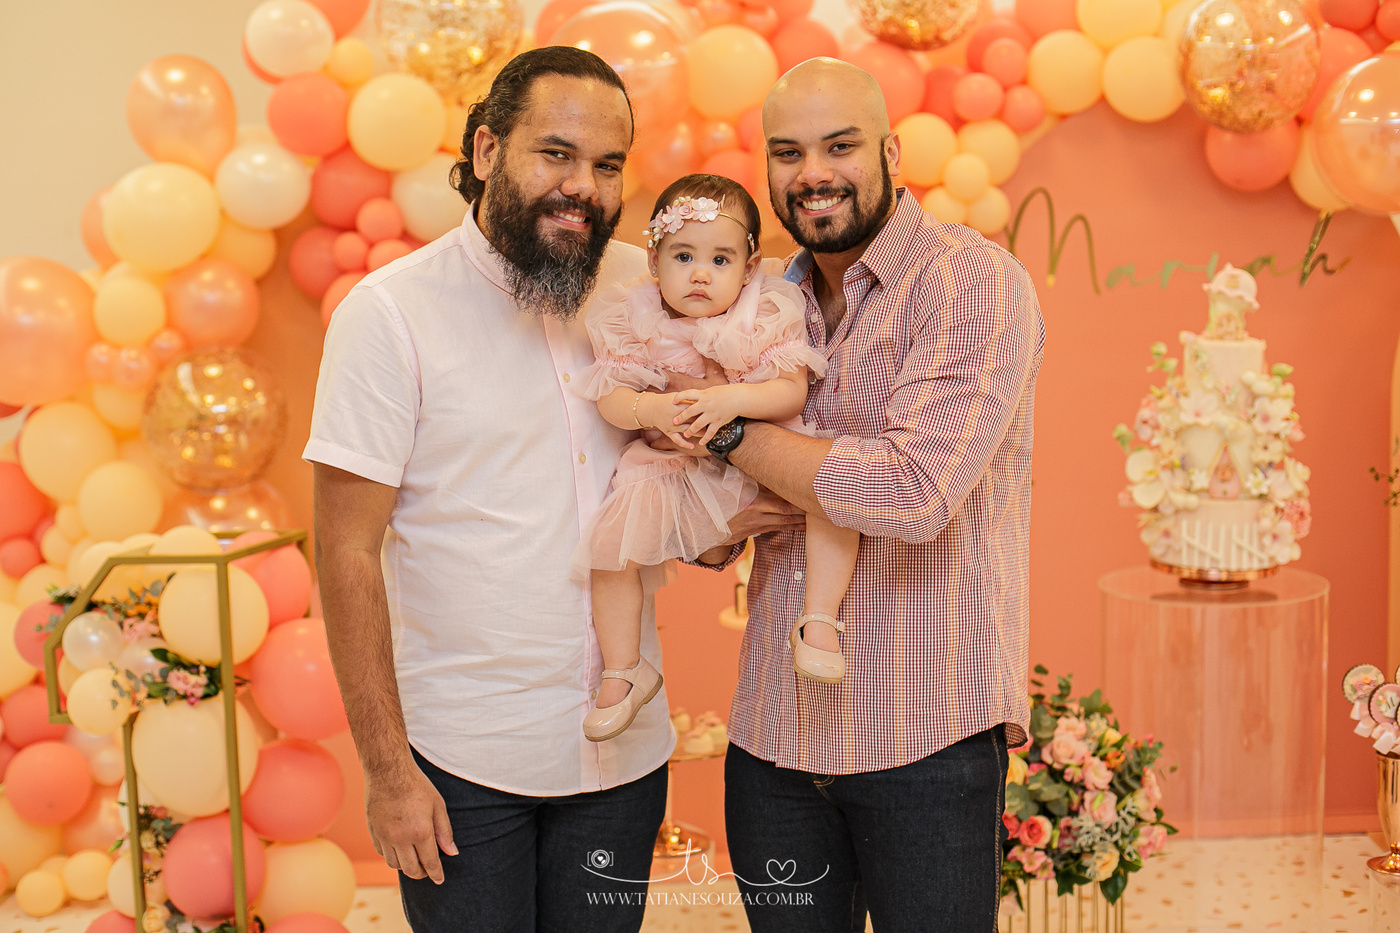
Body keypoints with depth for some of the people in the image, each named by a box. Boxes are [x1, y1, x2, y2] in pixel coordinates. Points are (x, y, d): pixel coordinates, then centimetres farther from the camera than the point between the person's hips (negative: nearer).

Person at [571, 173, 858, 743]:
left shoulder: (767, 317, -6)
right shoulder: (633, 323, -3)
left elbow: (793, 391, -13)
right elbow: (610, 399, -5)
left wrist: (733, 400, -30)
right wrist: (651, 409, -27)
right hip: (671, 471, 1)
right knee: (611, 547, -13)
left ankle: (819, 617, -18)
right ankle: (623, 672, 7)